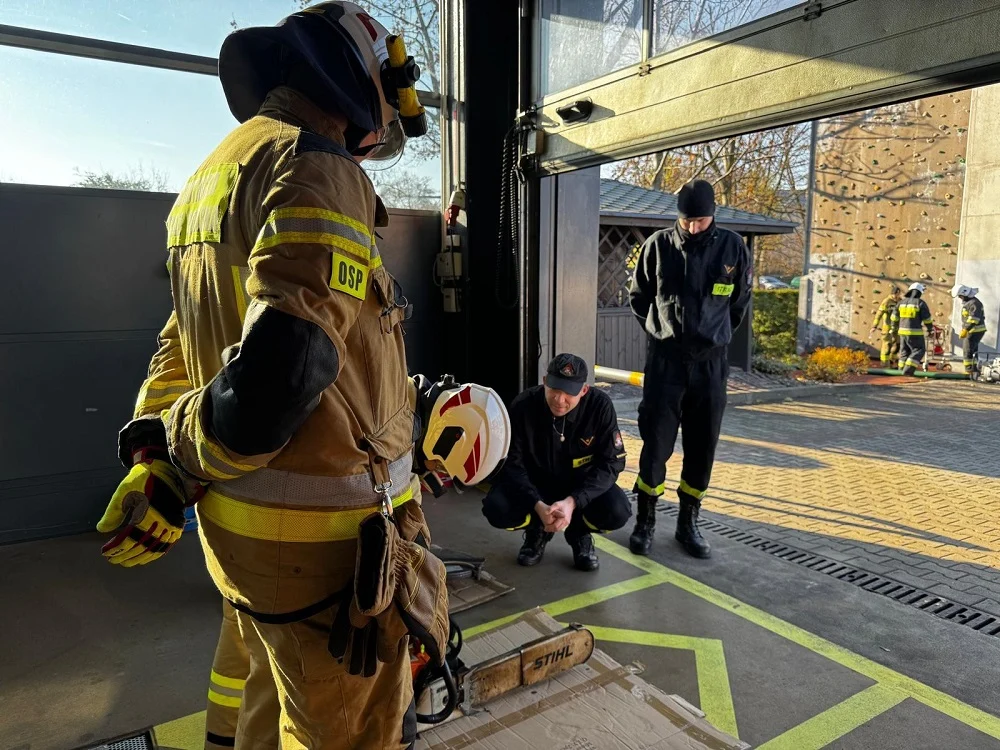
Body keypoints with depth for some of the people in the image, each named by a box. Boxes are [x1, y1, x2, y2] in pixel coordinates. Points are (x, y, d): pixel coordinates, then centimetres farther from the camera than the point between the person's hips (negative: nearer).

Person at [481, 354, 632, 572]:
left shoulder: (600, 406, -22)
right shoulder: (523, 406, -22)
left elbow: (611, 462, -19)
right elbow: (512, 463, -17)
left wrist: (572, 501, -32)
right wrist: (537, 505, -32)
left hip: (582, 485, 0)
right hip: (533, 484, 0)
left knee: (617, 511, -29)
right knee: (496, 509, -27)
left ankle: (579, 533, 7)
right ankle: (537, 530, 8)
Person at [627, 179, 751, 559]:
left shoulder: (732, 247, -1)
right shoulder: (658, 244, -4)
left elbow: (740, 300, 13)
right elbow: (639, 297, 10)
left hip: (711, 361, 2)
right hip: (665, 359, -1)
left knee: (703, 447, 7)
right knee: (656, 443, -1)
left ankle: (688, 523, 22)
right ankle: (645, 521, 14)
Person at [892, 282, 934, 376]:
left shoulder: (902, 302, 5)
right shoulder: (921, 303, -9)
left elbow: (895, 317, 11)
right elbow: (927, 319, -6)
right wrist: (930, 330, 8)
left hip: (903, 331, 5)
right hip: (915, 332, -5)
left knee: (905, 351, 16)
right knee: (919, 350, 4)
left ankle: (902, 369, 16)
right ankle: (908, 370, -7)